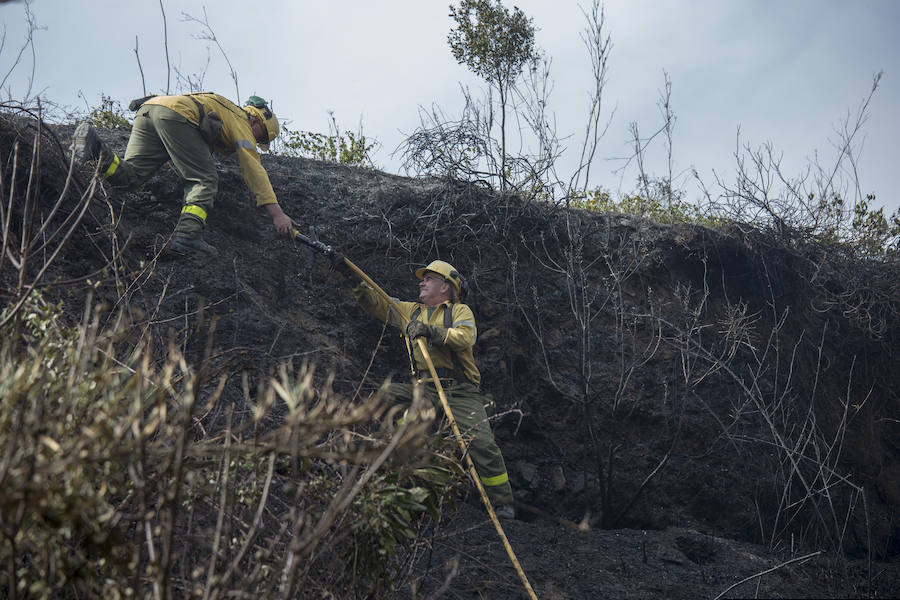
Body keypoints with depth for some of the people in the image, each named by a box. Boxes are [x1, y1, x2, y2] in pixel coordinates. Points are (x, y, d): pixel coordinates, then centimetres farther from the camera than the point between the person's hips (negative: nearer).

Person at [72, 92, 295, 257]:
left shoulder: (226, 110, 37)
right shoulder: (241, 122, 13)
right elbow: (254, 170, 2)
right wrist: (277, 213, -4)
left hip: (146, 109, 8)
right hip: (174, 113, -8)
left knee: (129, 174, 1)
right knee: (205, 180, -6)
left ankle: (93, 146, -22)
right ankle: (187, 234, -24)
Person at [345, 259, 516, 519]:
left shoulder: (460, 311, 7)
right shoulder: (412, 311, 21)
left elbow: (466, 337, -13)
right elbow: (377, 304, 14)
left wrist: (433, 332, -23)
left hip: (461, 392, -4)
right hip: (424, 389, 4)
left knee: (483, 445, -19)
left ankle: (503, 504, -4)